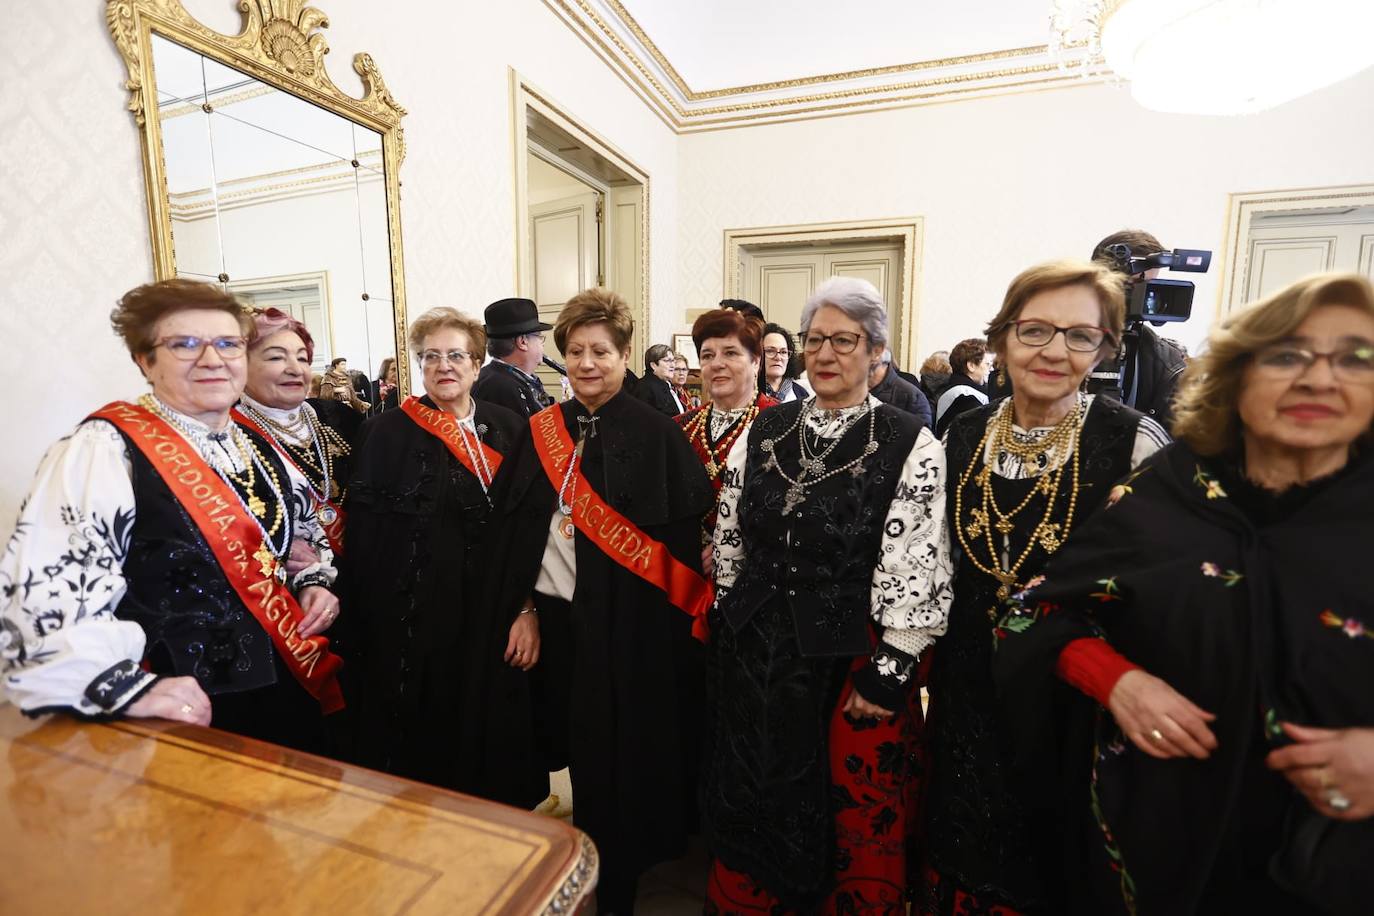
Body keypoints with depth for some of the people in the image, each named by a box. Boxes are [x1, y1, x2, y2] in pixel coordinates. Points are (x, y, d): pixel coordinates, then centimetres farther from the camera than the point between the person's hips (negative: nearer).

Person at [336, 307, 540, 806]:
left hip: (494, 619, 2)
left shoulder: (509, 430, 3)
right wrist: (369, 628, -8)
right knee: (421, 741, 11)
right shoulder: (385, 433, -2)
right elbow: (363, 539, -4)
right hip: (413, 623, -2)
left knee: (493, 744, 15)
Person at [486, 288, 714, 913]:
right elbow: (520, 526, 6)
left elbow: (683, 539, -9)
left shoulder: (656, 433, -10)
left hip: (627, 625, -4)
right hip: (557, 615, 5)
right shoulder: (544, 431, 4)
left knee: (619, 757, 11)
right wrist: (525, 606, 0)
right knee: (578, 748, 20)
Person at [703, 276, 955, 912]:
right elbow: (729, 543, 8)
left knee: (858, 831, 15)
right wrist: (726, 633, 10)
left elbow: (917, 572, -11)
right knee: (750, 814, 21)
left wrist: (889, 673, -11)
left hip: (850, 657, -3)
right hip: (754, 651, 4)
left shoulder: (911, 447, -10)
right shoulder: (763, 432, 2)